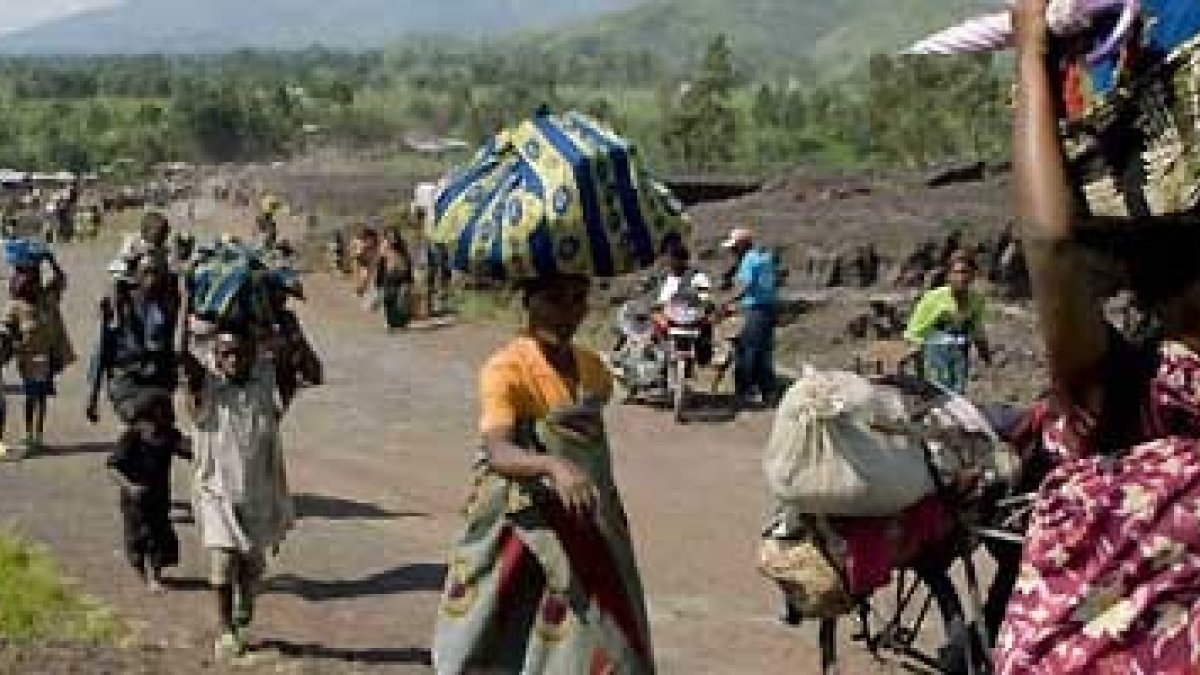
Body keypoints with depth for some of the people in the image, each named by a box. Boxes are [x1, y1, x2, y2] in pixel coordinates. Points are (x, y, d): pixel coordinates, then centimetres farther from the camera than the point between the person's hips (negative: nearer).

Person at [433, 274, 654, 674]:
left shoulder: (592, 368, 4)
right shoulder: (506, 368, -16)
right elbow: (497, 452, -30)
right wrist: (553, 466, -47)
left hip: (587, 530, 5)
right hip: (524, 524, -5)